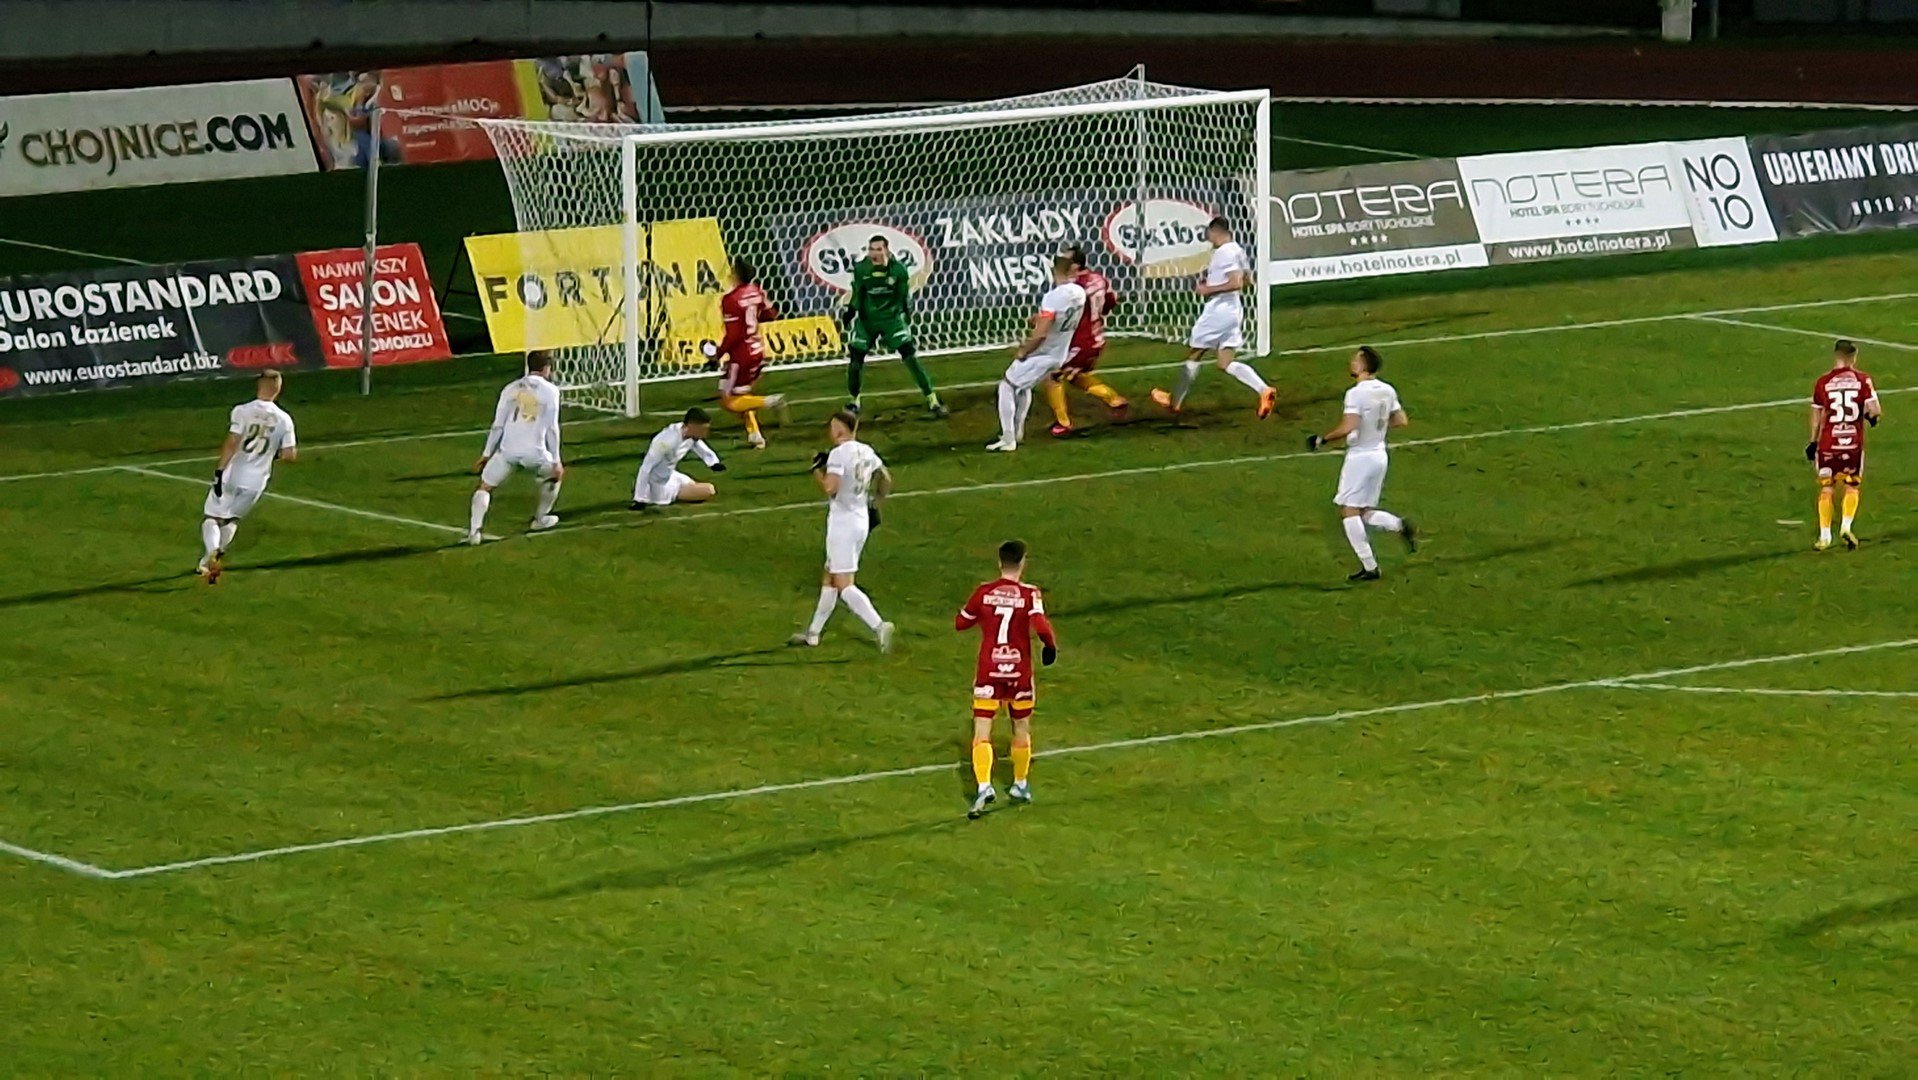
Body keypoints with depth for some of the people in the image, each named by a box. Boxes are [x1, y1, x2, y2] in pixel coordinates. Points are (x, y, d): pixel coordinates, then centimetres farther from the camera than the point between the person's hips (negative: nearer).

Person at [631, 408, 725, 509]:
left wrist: (714, 463, -8)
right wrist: (640, 500, -28)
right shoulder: (667, 441, -32)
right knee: (709, 491, -14)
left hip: (671, 476, 9)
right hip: (660, 485, -9)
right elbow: (645, 468, -29)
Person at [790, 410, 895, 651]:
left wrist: (817, 470, -8)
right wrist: (874, 505, 30)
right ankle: (813, 633, 26)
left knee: (844, 585, -9)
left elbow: (830, 488, -25)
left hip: (843, 521, -9)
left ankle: (878, 626, -23)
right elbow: (886, 480, 18)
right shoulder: (866, 452, 8)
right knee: (829, 579, 18)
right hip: (862, 519, 9)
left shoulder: (839, 453, -17)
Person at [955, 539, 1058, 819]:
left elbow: (960, 623, 8)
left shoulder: (984, 592, -3)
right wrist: (1051, 646, -3)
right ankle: (1020, 785, 33)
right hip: (1019, 670, 0)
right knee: (1021, 728, 21)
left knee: (982, 731, -3)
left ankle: (984, 786, -23)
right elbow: (1041, 627, -22)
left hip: (988, 671, 0)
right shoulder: (1029, 594, -9)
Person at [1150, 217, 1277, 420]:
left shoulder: (1224, 253, -17)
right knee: (1226, 363, 4)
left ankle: (1175, 401, 20)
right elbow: (1247, 280, 22)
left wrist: (1209, 289, -16)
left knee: (1193, 355, 8)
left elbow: (1236, 283, -25)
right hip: (1234, 311, 9)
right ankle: (1264, 390, -14)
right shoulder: (1238, 251, 12)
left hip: (1218, 310, -9)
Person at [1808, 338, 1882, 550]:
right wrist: (1871, 416, 14)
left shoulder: (1823, 382, -3)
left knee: (1826, 489, 9)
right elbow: (1875, 410, -10)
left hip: (1828, 442, 0)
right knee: (1851, 487, 15)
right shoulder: (1862, 380, -5)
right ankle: (1846, 526, -2)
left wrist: (1813, 441, 13)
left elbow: (1816, 416, 3)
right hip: (1854, 441, 0)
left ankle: (1825, 535, 8)